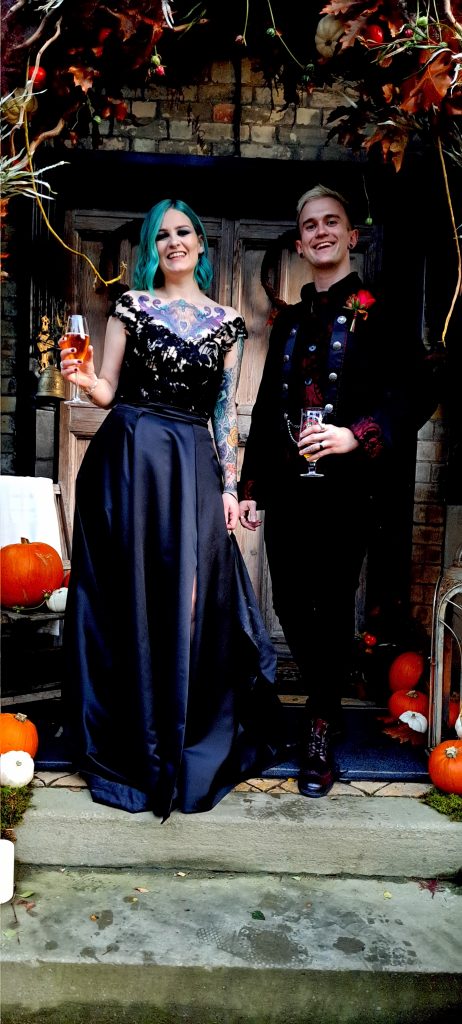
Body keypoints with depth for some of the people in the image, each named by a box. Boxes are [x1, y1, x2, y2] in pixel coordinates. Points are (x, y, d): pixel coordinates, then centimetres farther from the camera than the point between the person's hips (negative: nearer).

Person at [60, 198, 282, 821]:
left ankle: (192, 750, 17)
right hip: (130, 459, -1)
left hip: (195, 466, 1)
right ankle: (134, 745, 17)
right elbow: (107, 391, 5)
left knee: (192, 602, 0)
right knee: (132, 598, 1)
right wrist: (82, 379, -16)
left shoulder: (227, 323, 12)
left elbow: (226, 412, 11)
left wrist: (230, 486, 4)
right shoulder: (132, 305, 7)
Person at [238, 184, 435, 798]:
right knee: (289, 602, 8)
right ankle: (325, 700, 31)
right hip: (286, 487, 5)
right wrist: (250, 486, 13)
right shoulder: (289, 320, 17)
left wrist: (357, 435, -20)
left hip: (344, 487, -5)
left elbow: (409, 399, -5)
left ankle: (322, 732, 15)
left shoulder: (376, 312, 1)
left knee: (333, 604, 0)